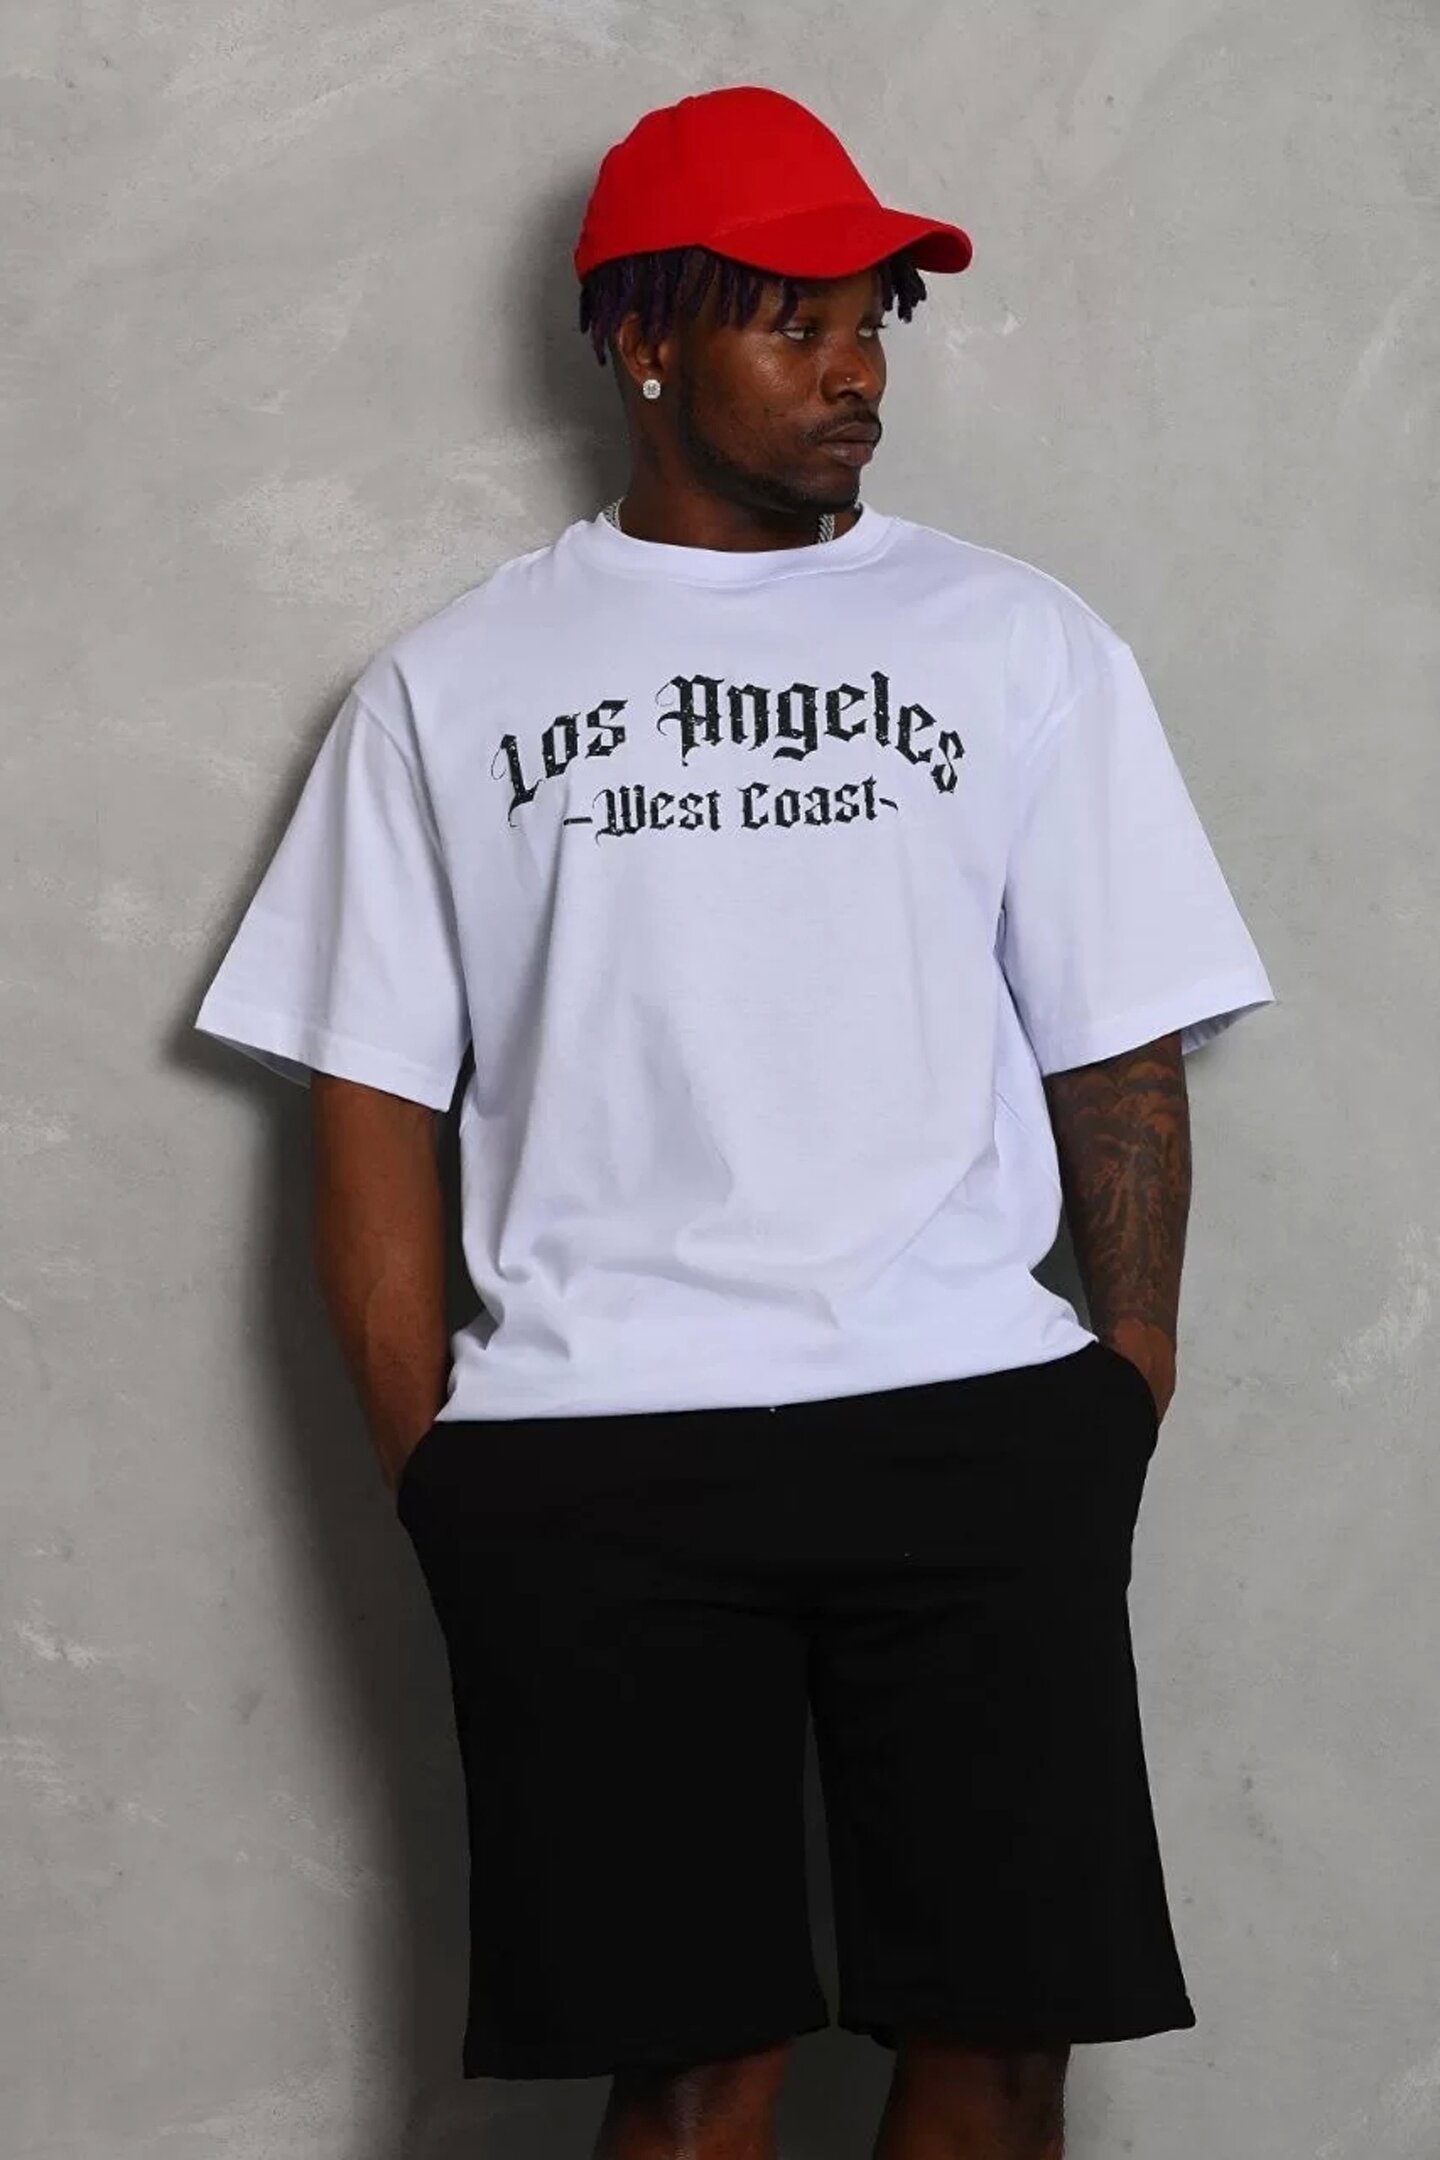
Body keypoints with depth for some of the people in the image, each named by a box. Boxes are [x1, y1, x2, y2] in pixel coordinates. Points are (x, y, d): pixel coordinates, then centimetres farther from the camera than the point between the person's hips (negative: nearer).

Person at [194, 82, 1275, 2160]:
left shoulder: (1021, 643, 10)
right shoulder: (449, 686, 10)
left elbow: (1122, 1054, 9)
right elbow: (372, 1095, 8)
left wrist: (1131, 1394, 1)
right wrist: (432, 1467, 0)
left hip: (977, 1431, 1)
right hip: (590, 1457, 0)